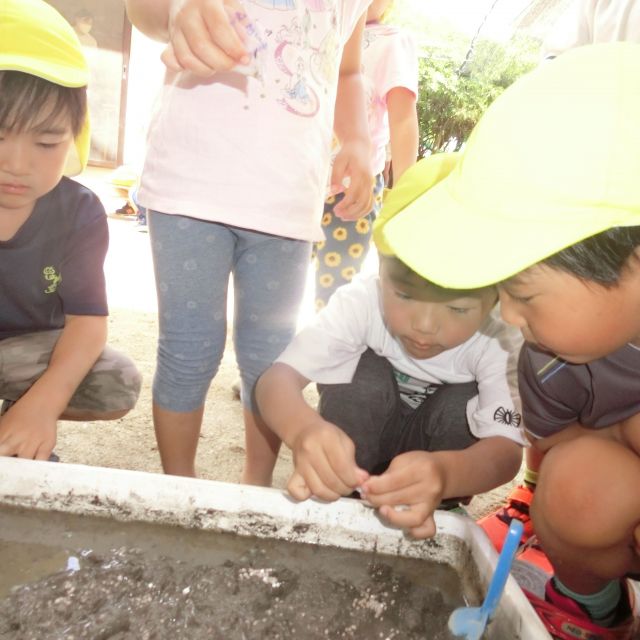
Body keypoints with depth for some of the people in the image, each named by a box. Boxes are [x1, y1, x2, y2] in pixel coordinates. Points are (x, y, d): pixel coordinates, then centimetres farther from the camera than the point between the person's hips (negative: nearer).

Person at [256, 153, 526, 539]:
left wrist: (445, 474, -61)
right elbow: (278, 376, -35)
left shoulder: (500, 345, -28)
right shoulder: (361, 302, -28)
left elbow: (506, 449, -37)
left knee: (462, 401, -29)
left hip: (444, 457, 1)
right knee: (366, 372, -29)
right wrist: (304, 429, -60)